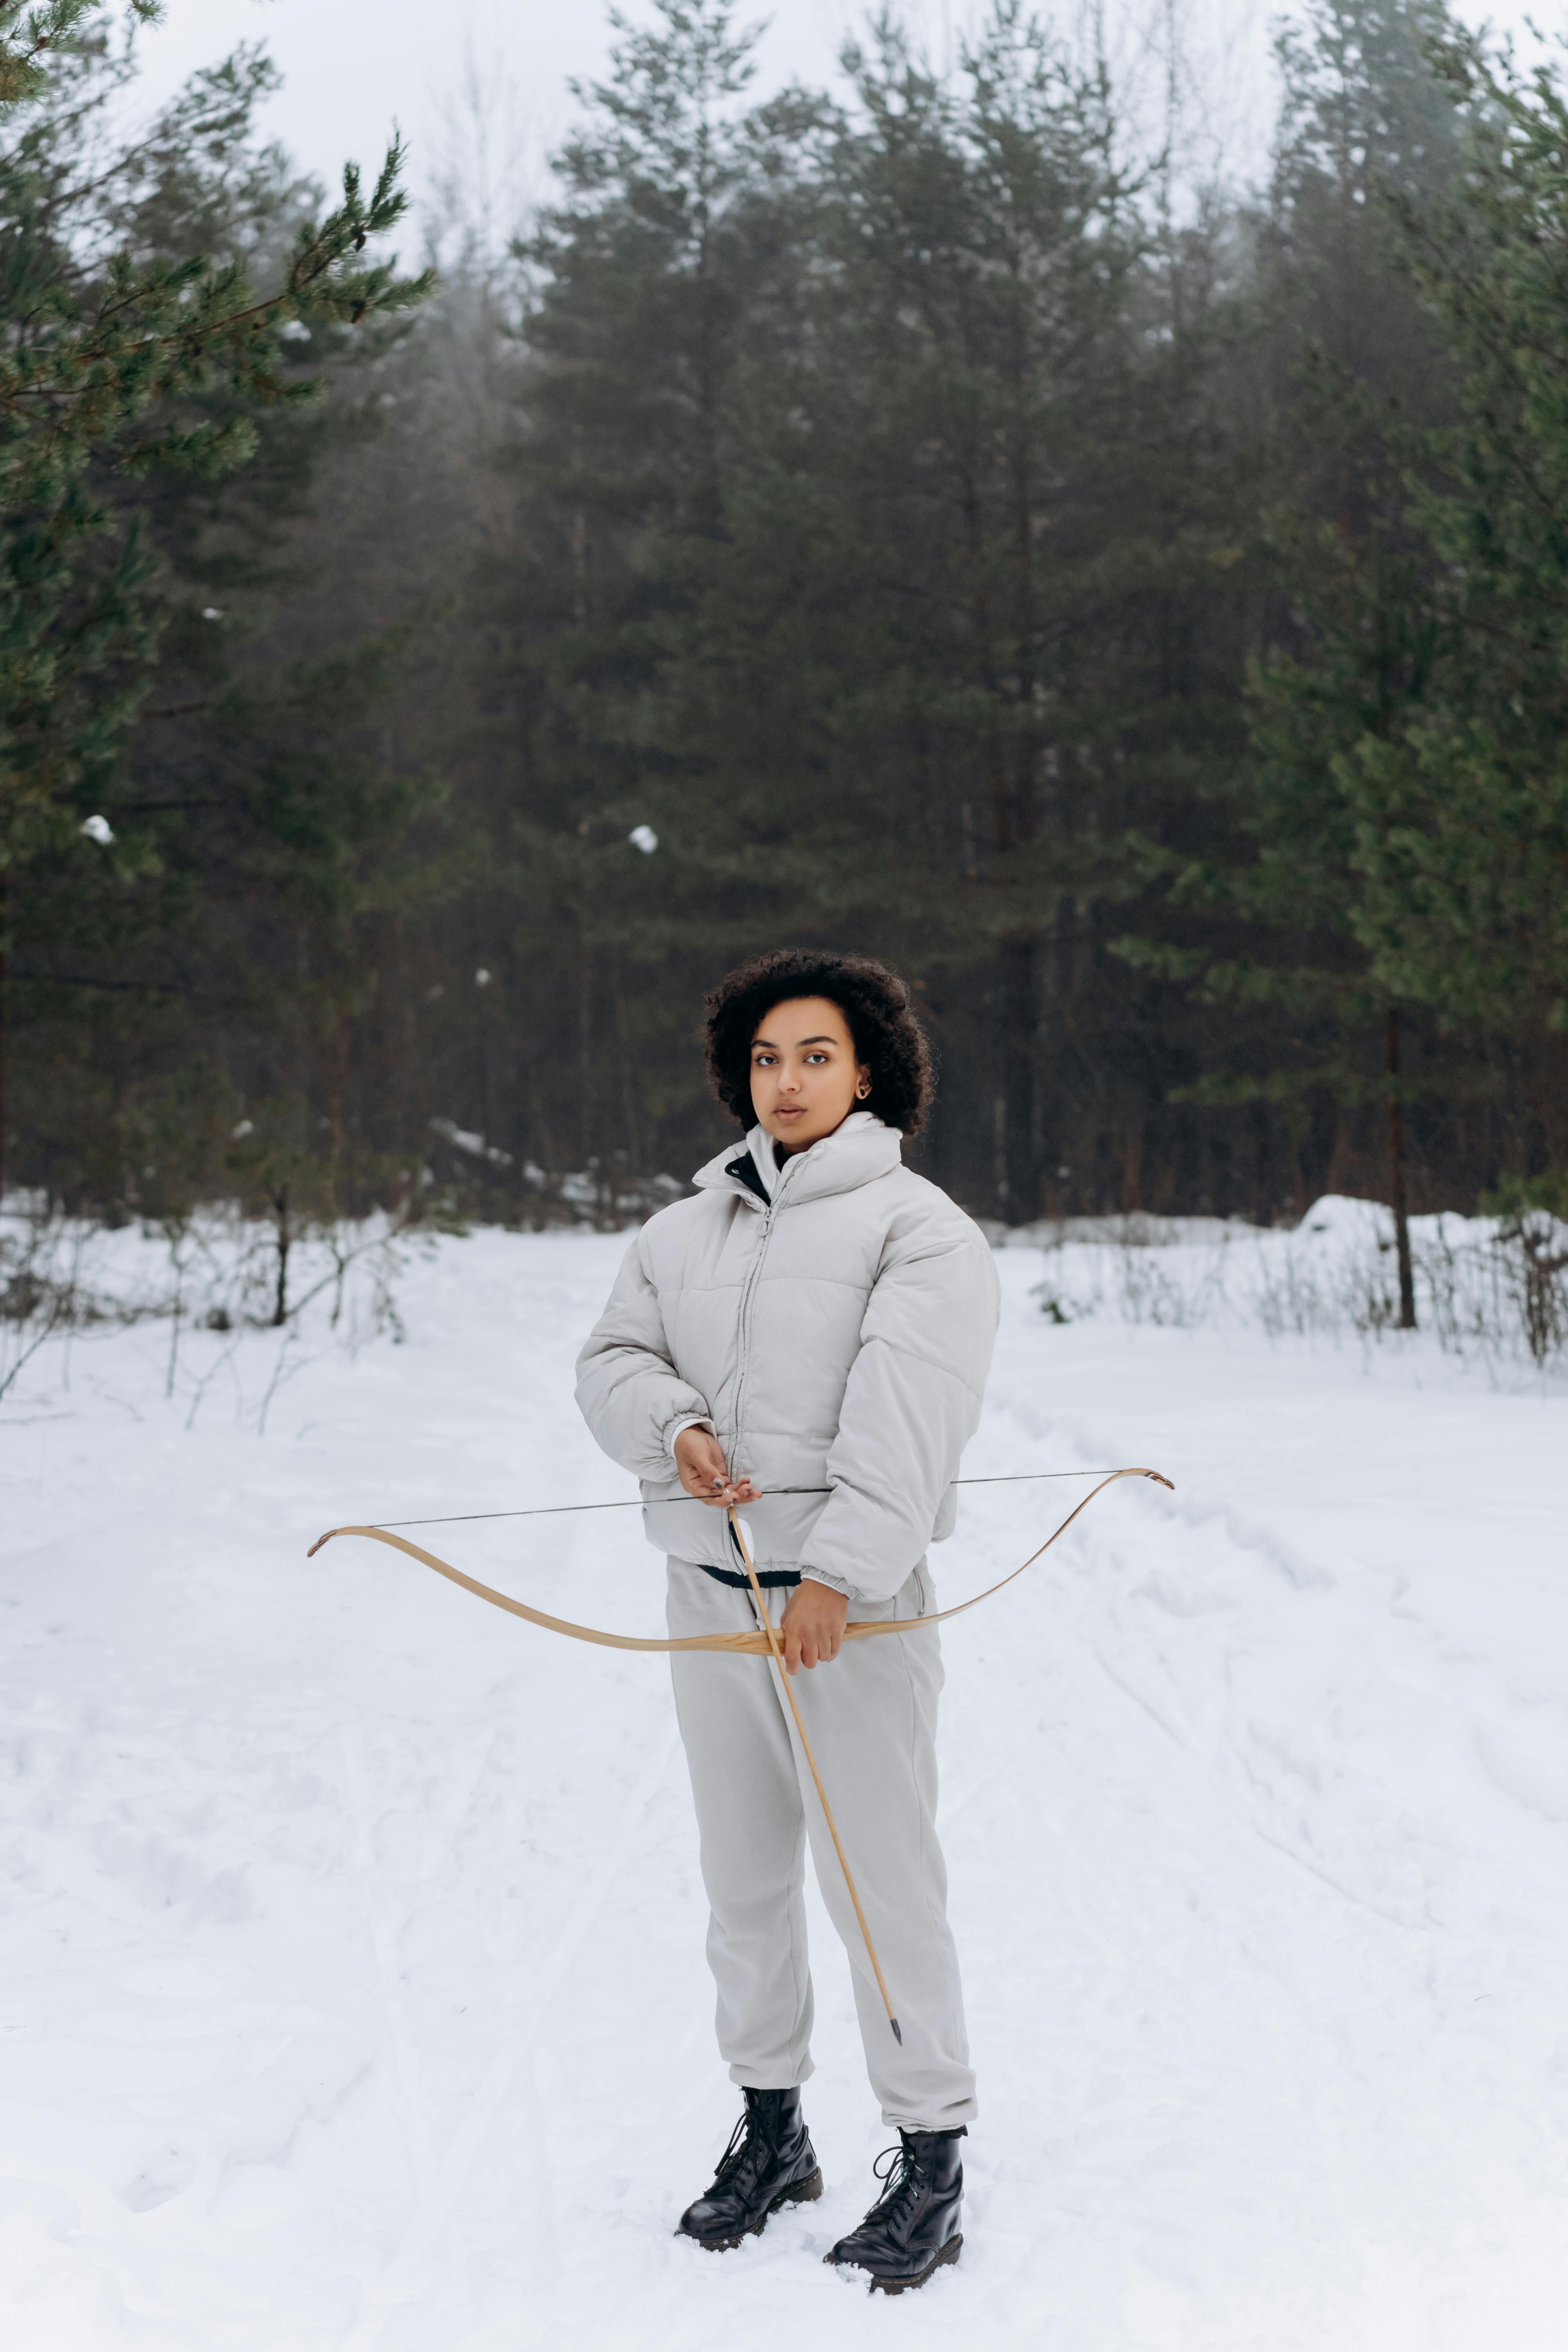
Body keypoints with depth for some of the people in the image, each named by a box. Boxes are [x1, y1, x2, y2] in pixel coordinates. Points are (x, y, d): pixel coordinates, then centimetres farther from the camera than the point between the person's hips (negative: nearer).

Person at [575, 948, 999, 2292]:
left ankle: (933, 2163, 7)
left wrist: (836, 1576, -26)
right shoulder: (685, 1232, 13)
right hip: (709, 1595, 6)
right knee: (745, 1880, 14)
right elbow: (613, 1359, 12)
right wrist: (672, 1425, -11)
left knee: (884, 1887, -4)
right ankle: (770, 2127, 27)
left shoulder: (919, 1230, -6)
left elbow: (904, 1420, -17)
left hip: (855, 1607, -6)